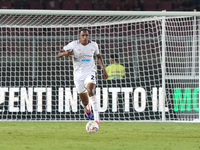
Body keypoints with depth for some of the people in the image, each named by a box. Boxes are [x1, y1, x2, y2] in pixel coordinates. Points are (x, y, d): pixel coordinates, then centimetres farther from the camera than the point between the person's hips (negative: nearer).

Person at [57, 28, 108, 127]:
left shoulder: (93, 45, 2)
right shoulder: (73, 45, -6)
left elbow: (98, 56, 20)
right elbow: (59, 54, -4)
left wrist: (104, 69, 12)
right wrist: (65, 53, -28)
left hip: (90, 72, 0)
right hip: (78, 75, 0)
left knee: (91, 92, -29)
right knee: (85, 101, 6)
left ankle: (97, 119, -33)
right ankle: (86, 107, 48)